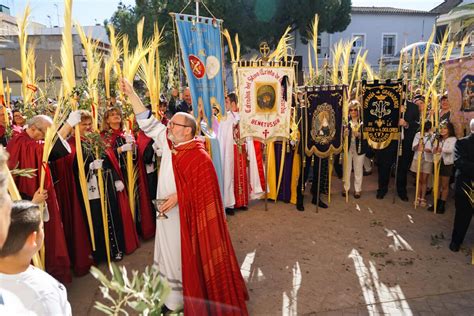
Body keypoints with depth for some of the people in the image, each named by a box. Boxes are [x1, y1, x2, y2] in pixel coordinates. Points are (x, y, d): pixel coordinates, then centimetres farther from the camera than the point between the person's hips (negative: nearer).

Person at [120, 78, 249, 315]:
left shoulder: (198, 157, -19)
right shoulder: (169, 141, 2)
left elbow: (204, 189, -18)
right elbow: (147, 122, 3)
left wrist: (178, 196, -23)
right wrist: (131, 94, -1)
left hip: (185, 215, -7)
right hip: (168, 213, 8)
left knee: (188, 258, 8)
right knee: (170, 256, 19)